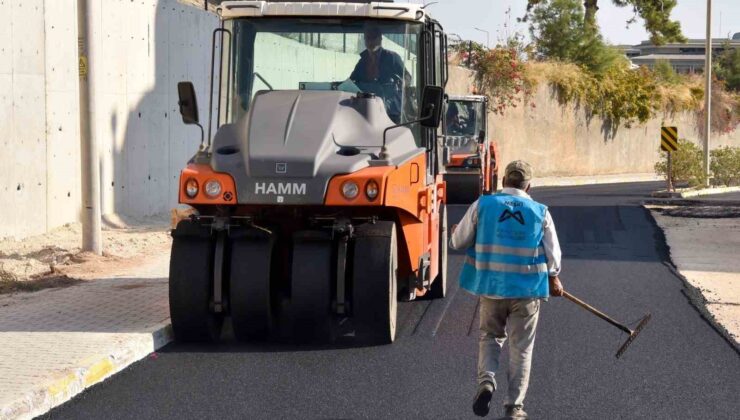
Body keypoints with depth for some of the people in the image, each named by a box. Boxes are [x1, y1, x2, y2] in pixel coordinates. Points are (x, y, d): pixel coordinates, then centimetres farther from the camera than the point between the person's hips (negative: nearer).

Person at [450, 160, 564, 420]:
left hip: (490, 286, 1)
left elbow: (458, 242, 3)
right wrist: (554, 281, 23)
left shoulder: (482, 205, -4)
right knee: (521, 348, 10)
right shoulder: (541, 213, -2)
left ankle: (486, 380, -5)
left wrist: (454, 233, 27)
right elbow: (553, 256, 4)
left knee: (490, 336, 20)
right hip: (527, 290, -1)